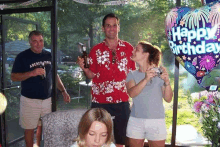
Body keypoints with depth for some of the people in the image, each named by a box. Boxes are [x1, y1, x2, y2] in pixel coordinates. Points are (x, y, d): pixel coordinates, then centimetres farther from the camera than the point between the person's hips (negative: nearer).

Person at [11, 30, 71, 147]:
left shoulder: (48, 55, 7)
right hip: (30, 100, -4)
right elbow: (13, 77, -8)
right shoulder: (22, 57, -6)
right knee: (29, 128, 5)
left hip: (47, 98, 4)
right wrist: (31, 73, -22)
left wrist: (63, 91, 9)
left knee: (42, 126, 14)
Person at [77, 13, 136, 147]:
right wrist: (84, 68, -18)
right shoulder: (96, 50, 3)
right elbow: (92, 75, 2)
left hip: (122, 102, 1)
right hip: (100, 102, 0)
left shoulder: (128, 48, 4)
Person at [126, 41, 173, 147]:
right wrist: (146, 79, -29)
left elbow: (168, 99, -6)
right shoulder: (132, 75, 3)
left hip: (157, 122, -1)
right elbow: (132, 93, -16)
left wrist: (167, 82, -22)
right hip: (135, 122, 2)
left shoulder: (159, 73, -2)